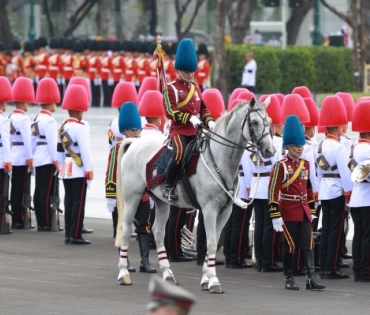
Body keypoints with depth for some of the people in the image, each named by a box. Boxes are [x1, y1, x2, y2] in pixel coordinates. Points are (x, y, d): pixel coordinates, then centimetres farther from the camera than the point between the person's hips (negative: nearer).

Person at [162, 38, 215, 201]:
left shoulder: (196, 88, 17)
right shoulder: (171, 88, -5)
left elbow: (203, 109, 22)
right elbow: (170, 111, -13)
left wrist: (209, 121, 2)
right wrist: (189, 118, -22)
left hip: (195, 131, 7)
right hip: (179, 130, -7)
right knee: (180, 153, -30)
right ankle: (168, 186, -21)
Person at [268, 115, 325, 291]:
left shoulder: (305, 165, 11)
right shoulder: (281, 166, -10)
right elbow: (273, 191, -14)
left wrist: (312, 210, 15)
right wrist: (275, 215, -18)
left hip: (304, 211, 6)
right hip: (288, 212, -6)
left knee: (308, 244, 0)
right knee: (290, 245, 1)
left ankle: (311, 279, -2)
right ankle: (289, 279, 11)